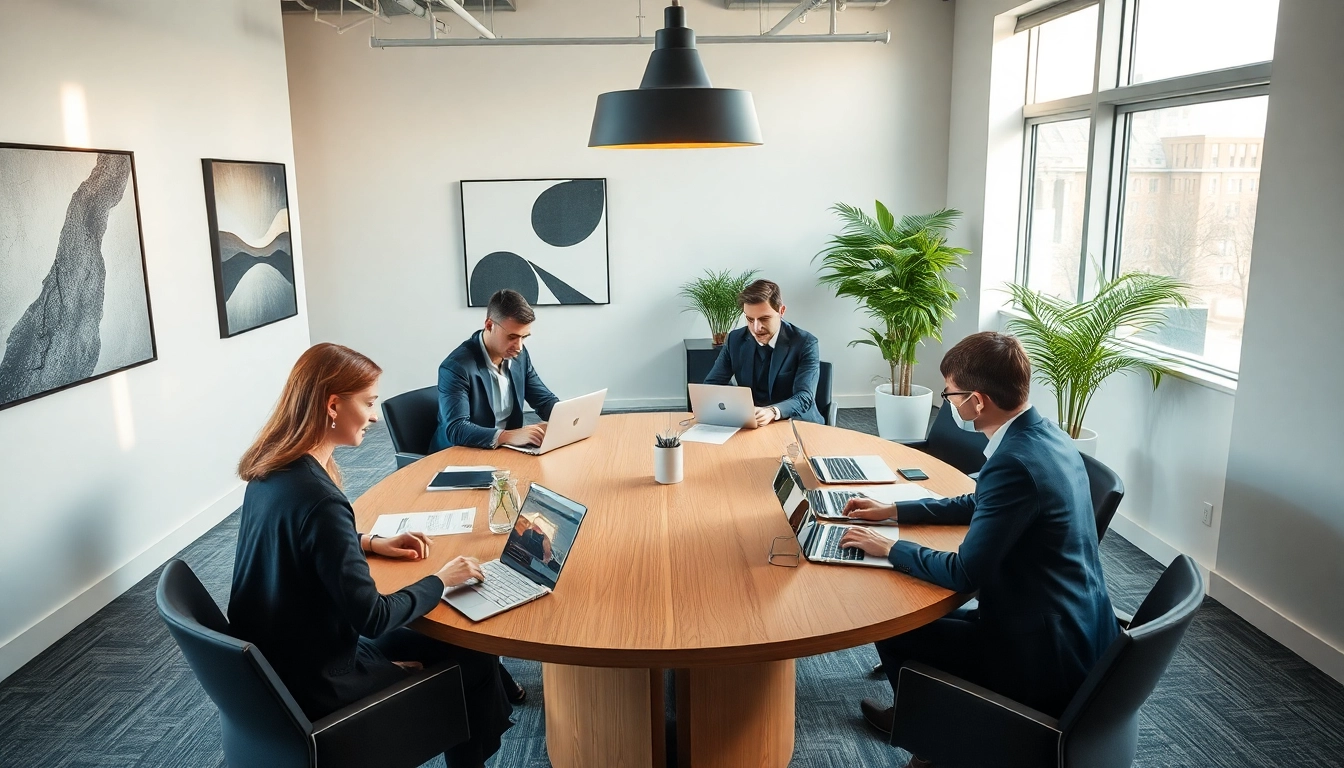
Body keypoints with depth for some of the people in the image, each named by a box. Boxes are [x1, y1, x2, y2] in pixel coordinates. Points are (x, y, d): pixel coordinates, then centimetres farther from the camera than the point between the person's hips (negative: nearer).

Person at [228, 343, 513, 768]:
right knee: (475, 659, 7)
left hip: (274, 656, 8)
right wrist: (440, 580, -14)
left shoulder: (272, 469, -4)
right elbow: (372, 617, -27)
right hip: (313, 684, -8)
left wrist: (369, 543, 8)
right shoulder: (317, 499, -32)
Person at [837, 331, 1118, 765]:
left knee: (893, 631, 5)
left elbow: (963, 573, -23)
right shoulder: (1044, 435, 1)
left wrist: (888, 548, -8)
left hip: (1045, 656, -9)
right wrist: (892, 511, 16)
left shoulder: (1015, 462, -28)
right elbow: (978, 505, 17)